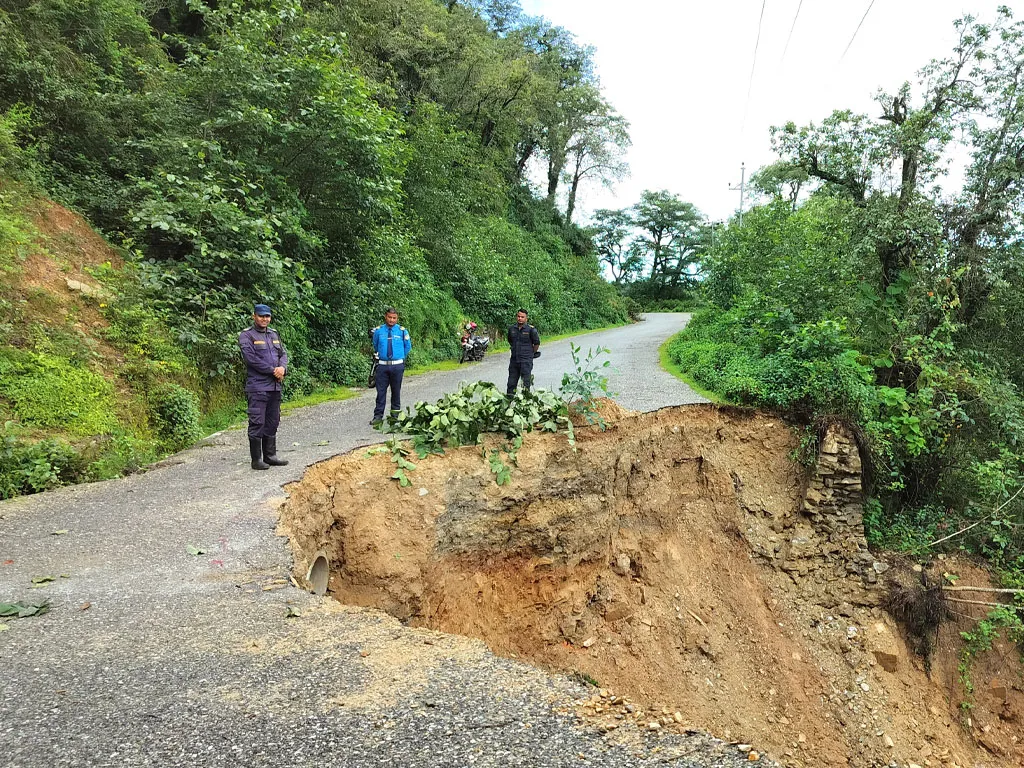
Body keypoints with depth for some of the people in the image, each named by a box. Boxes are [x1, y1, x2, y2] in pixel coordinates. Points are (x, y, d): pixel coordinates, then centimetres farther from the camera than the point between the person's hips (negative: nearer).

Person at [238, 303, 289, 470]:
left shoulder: (274, 334, 17)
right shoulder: (246, 336, -4)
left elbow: (283, 353, 13)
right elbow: (251, 358, -15)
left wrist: (282, 368, -9)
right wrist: (273, 371, -14)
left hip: (275, 386, 7)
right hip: (257, 386, -7)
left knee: (272, 422, 12)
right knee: (257, 423, -5)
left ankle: (270, 455, 21)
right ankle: (256, 459, 1)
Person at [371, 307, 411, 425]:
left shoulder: (402, 331, -1)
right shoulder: (378, 331, 0)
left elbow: (408, 347, 13)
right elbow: (375, 346, 17)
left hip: (397, 365, 0)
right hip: (383, 365, 0)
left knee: (396, 390, 8)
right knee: (381, 391, 0)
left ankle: (395, 414, 20)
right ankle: (378, 416, 4)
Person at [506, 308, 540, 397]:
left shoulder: (531, 329, -8)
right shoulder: (511, 328, 7)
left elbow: (537, 343, -1)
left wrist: (531, 354, 7)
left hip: (526, 360, -5)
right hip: (514, 359, 5)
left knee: (525, 383, -2)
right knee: (511, 382, 11)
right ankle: (509, 398, 19)